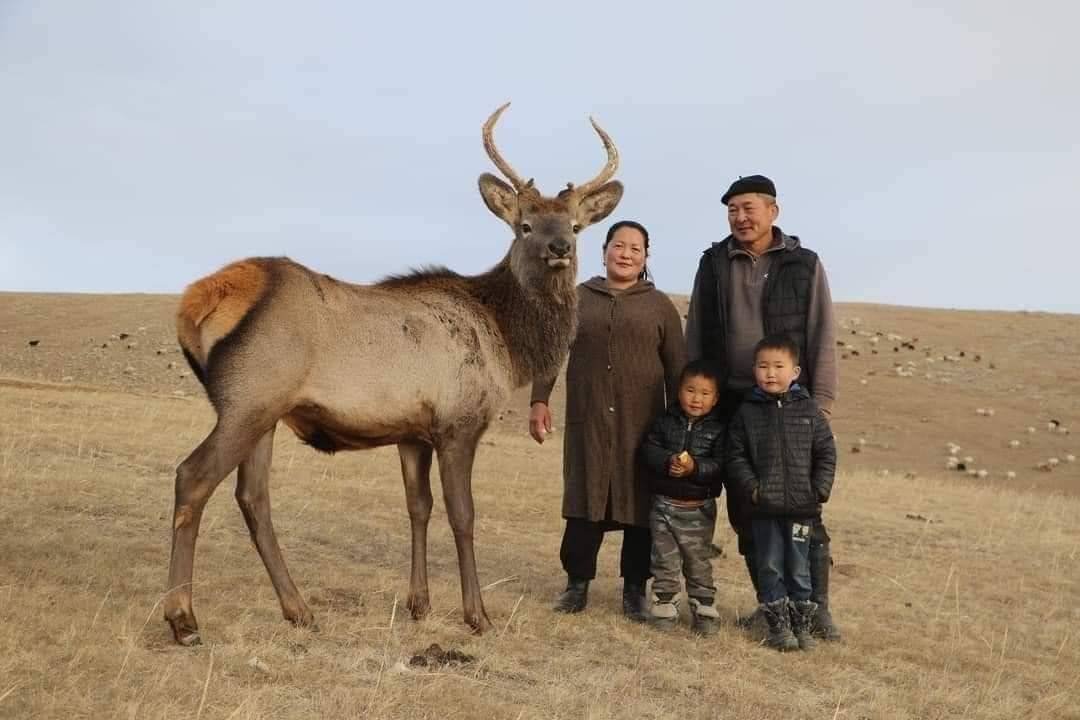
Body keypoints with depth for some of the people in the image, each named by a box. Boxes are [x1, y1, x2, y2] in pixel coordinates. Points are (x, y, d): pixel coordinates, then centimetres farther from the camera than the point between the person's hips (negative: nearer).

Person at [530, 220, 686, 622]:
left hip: (641, 424, 0)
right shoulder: (577, 298, 9)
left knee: (640, 506, 4)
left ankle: (635, 589, 15)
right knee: (584, 502, 3)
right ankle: (577, 582, 16)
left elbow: (677, 368, 7)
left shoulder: (660, 306, 7)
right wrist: (539, 400, -3)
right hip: (587, 422, 0)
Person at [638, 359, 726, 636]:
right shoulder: (665, 421, 1)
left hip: (699, 508, -1)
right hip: (664, 504, 1)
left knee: (699, 564, 8)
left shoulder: (717, 429, -3)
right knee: (664, 562, 9)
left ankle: (704, 611, 18)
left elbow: (719, 465, -11)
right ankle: (664, 608, 20)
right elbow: (648, 449, -6)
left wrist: (695, 467, -27)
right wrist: (669, 461, -23)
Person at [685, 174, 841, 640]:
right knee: (745, 511, 7)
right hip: (730, 404, 3)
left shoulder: (804, 265, 2)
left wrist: (821, 402, -7)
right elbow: (694, 337, 10)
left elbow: (822, 338, 0)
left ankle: (817, 607, 8)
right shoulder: (713, 264, 8)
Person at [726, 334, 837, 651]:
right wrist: (752, 488, -10)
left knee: (799, 569, 9)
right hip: (764, 507, 0)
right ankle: (778, 625, 16)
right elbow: (736, 456, 1)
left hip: (801, 507, 0)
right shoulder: (747, 412, 1)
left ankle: (801, 624, 21)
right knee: (770, 568, 6)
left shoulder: (809, 410, 1)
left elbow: (826, 453, 3)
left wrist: (819, 491, -5)